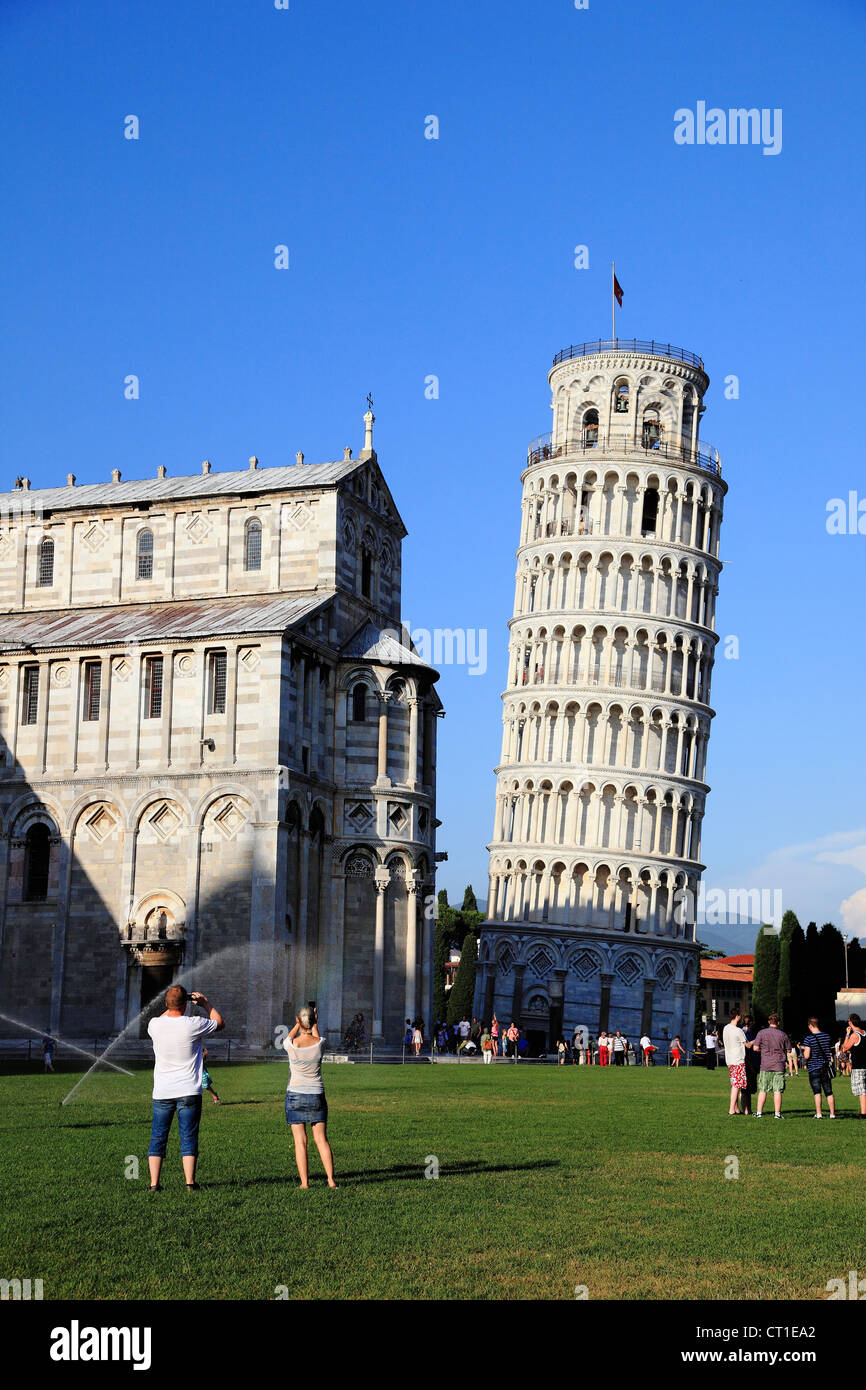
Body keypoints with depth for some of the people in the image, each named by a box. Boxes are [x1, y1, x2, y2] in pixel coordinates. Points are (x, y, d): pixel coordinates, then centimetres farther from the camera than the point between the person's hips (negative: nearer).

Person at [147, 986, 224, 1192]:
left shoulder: (155, 1025, -6)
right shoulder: (193, 1024, -14)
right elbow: (220, 1023, 5)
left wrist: (171, 1008, 22)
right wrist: (205, 1004, 13)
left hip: (162, 1092, 2)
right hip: (188, 1091, -2)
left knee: (158, 1138, 8)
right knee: (188, 1138, 4)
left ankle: (154, 1183, 5)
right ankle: (190, 1182, 2)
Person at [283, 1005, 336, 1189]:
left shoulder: (291, 1044, -11)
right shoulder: (319, 1043, -9)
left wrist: (298, 1024, 25)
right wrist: (315, 1023, 30)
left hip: (295, 1095, -1)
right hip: (316, 1096, 1)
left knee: (300, 1141, 2)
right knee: (321, 1139, 7)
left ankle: (304, 1182, -1)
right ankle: (331, 1179, 4)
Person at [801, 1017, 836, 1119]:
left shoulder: (808, 1038, -14)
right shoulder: (827, 1036, 1)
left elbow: (807, 1056, -18)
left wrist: (804, 1051, 5)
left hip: (813, 1069, -4)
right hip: (825, 1067, 4)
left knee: (817, 1092, -1)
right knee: (829, 1092, 9)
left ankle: (818, 1114, -6)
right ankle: (832, 1113, 13)